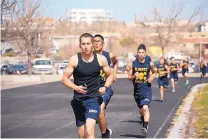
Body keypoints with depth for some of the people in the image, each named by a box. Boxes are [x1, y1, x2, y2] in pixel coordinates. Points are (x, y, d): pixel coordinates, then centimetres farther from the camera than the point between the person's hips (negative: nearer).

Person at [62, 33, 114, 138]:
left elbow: (110, 75, 12)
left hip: (94, 99, -2)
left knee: (89, 130, -22)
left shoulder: (101, 59, -3)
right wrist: (76, 87, -20)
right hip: (78, 99, 2)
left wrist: (105, 87, -7)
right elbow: (65, 78, -3)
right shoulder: (74, 60, -6)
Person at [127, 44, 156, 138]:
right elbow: (129, 77, 3)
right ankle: (143, 119, 47)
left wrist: (151, 77, -4)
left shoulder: (149, 64, -2)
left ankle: (145, 127, -25)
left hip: (146, 90, -3)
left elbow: (154, 72, 17)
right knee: (141, 110, 17)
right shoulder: (132, 64, -2)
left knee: (145, 108, -21)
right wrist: (134, 76, -19)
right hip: (137, 90, 3)